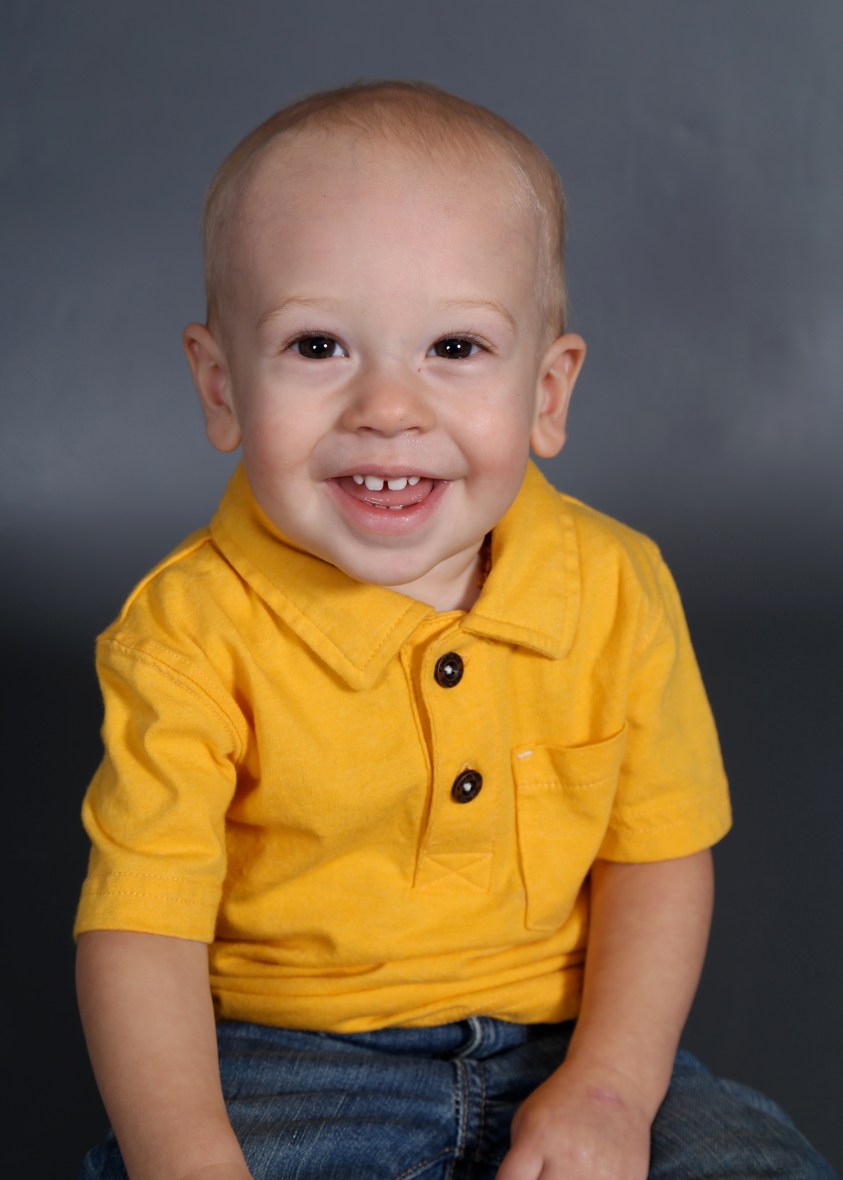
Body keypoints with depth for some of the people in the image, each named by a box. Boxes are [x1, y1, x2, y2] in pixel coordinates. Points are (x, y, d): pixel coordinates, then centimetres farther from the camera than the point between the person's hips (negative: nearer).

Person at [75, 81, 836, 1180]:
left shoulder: (616, 589, -6)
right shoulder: (193, 634, -14)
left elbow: (657, 854, 2)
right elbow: (141, 924, -15)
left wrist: (613, 1091, -12)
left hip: (564, 1039, 2)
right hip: (288, 1065, -2)